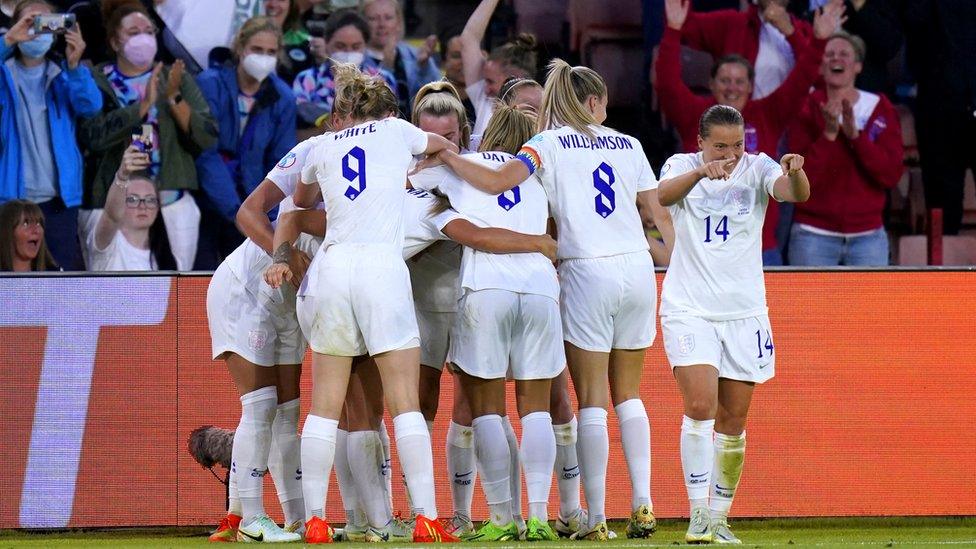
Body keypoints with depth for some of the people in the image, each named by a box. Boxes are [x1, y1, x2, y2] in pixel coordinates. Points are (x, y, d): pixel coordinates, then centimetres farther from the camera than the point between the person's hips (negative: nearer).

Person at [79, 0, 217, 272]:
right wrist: (143, 105, -19)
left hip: (173, 201, 2)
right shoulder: (96, 81, 4)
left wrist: (174, 99, -10)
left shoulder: (175, 78, 12)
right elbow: (92, 135, -14)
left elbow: (208, 137, 4)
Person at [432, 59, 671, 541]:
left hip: (587, 271, -3)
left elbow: (496, 182, -11)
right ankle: (641, 502, 4)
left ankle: (596, 517, -5)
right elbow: (652, 211, 13)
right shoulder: (627, 144, 12)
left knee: (591, 398, -1)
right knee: (627, 393, 14)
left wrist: (446, 157, -1)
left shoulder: (549, 144, 1)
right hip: (638, 267, 3)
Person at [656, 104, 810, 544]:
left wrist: (796, 173, -41)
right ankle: (699, 516, -17)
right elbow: (663, 195, -23)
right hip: (688, 309, -2)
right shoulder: (682, 166, -1)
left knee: (733, 421, 6)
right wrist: (701, 172, -42)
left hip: (744, 311, 2)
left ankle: (719, 518, 19)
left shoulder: (756, 168, 0)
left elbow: (796, 193, -18)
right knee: (700, 405, -17)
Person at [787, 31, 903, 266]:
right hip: (815, 235, -2)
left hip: (867, 235, 2)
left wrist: (855, 134, -16)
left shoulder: (880, 109, 5)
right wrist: (829, 134, -20)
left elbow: (892, 175, -6)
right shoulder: (807, 109, -1)